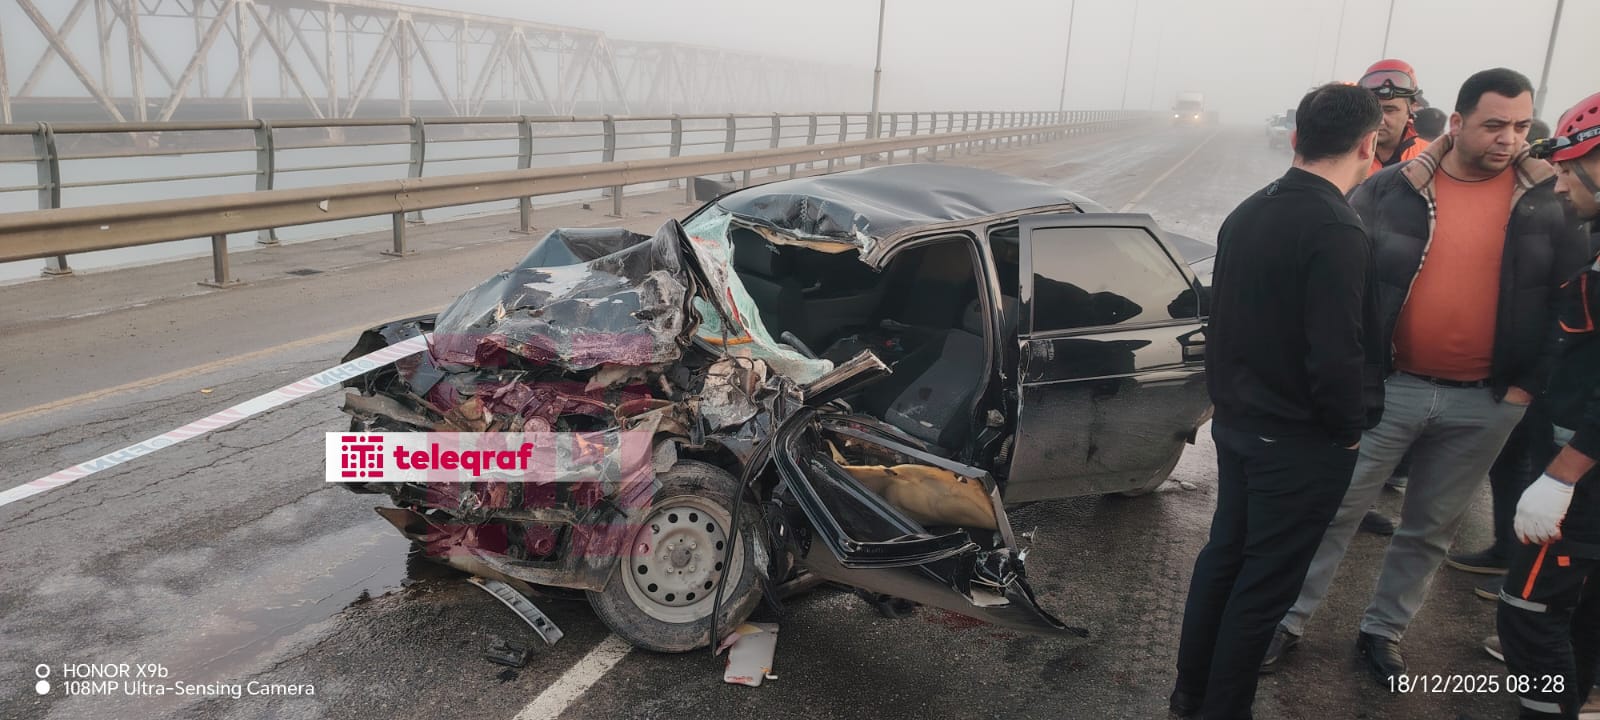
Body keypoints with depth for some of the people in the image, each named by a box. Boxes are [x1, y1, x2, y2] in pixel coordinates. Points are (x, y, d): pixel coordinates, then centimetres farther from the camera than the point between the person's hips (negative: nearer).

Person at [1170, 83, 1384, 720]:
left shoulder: (1247, 214, 3)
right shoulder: (1338, 234, -23)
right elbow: (1336, 358, -26)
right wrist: (1350, 429, -9)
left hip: (1237, 423, 8)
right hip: (1303, 443, -8)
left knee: (1222, 554, 19)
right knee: (1264, 585, 6)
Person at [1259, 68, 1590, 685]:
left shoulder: (1551, 199, -2)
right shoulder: (1389, 189, -5)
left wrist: (1529, 382, -4)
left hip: (1485, 404, 2)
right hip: (1387, 385, -1)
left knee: (1431, 529, 14)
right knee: (1334, 512, 4)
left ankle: (1382, 631, 32)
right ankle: (1288, 621, 18)